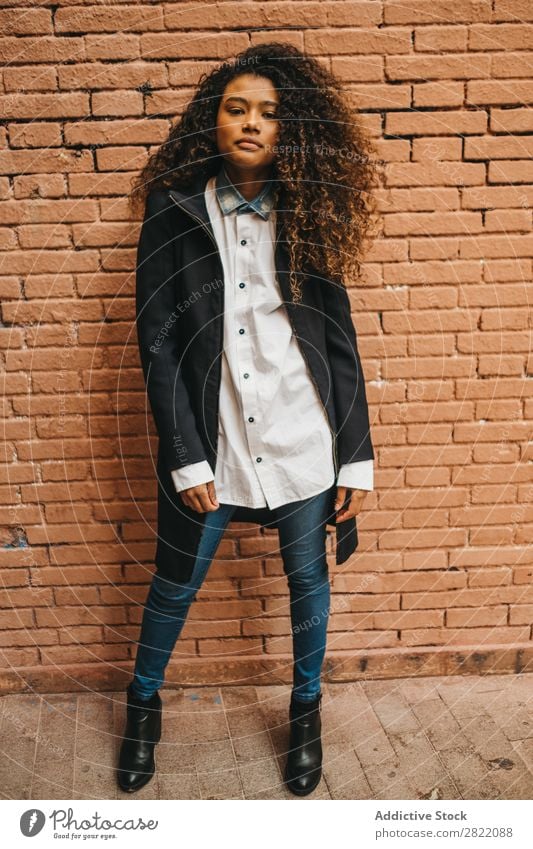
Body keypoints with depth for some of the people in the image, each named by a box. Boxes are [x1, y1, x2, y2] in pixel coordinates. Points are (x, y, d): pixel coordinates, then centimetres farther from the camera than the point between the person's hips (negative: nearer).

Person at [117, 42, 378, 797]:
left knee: (307, 579, 15)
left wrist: (357, 457, -1)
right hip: (211, 445, -1)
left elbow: (339, 341, 1)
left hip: (303, 444, 1)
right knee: (175, 585, 14)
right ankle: (144, 703, 42)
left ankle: (306, 709, 41)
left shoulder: (306, 215, 1)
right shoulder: (174, 214, -3)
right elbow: (157, 342, -4)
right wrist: (187, 458, -9)